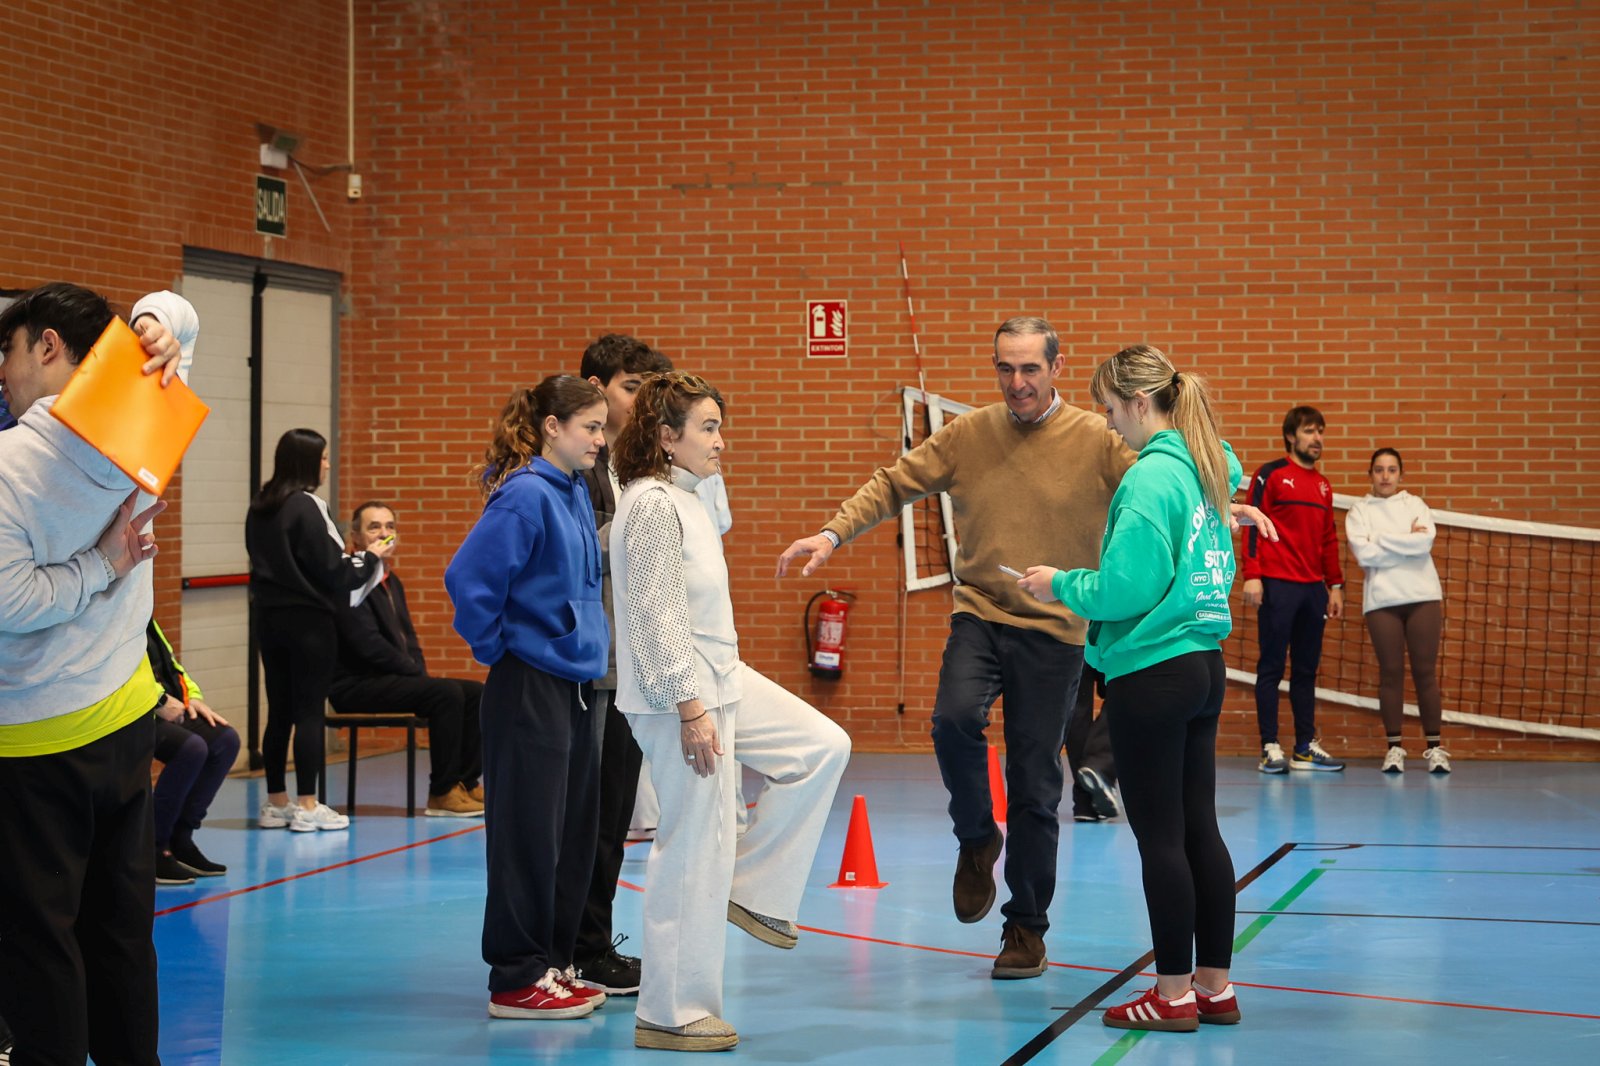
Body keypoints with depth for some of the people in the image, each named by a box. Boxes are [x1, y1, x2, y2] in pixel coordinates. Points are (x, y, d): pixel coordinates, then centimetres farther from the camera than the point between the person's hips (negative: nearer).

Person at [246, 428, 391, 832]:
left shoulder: (260, 508, 7)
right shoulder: (307, 507, -15)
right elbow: (332, 570, -15)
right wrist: (372, 557, 2)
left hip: (268, 616, 7)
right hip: (308, 619, -7)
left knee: (279, 710, 12)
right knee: (309, 711, -1)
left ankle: (275, 802, 17)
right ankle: (307, 806, 1)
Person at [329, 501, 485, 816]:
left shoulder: (392, 582, 18)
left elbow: (408, 637, 19)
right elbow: (368, 643, -20)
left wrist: (420, 671, -1)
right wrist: (416, 673, -14)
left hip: (394, 678, 10)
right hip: (357, 685, -10)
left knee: (476, 693, 1)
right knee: (446, 693, -26)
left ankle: (467, 783, 3)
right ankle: (442, 793, -20)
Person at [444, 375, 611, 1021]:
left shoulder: (575, 495, 10)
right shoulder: (525, 496, -16)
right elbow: (468, 579, -21)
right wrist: (493, 648, -11)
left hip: (576, 683, 9)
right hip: (530, 687, -9)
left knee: (574, 834, 12)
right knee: (530, 836, -2)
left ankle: (552, 965, 22)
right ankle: (517, 981, 5)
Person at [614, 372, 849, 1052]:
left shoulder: (682, 500, 13)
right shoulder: (653, 506, -18)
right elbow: (656, 618, -22)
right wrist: (690, 710, -23)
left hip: (719, 683, 10)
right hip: (681, 697, -10)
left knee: (823, 747, 12)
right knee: (694, 848, -5)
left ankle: (751, 891, 16)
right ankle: (671, 1014, 4)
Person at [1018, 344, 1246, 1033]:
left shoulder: (1150, 477, -17)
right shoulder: (1206, 469, 10)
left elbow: (1126, 588, -20)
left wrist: (1062, 585, -4)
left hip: (1151, 674, -9)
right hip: (1205, 665, 9)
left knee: (1160, 837, -1)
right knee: (1199, 828, 12)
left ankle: (1174, 995, 4)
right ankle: (1214, 986, 17)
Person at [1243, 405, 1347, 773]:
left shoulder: (1323, 485, 17)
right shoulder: (1271, 475, -1)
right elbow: (1253, 525, -6)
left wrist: (1335, 585, 16)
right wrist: (1252, 576, -14)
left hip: (1314, 587, 6)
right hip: (1277, 586, -6)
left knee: (1307, 669, 7)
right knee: (1271, 666, -3)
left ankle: (1306, 747, 10)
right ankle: (1270, 747, -2)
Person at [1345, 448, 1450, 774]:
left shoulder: (1415, 505, 12)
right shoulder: (1359, 511, 8)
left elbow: (1425, 541, -7)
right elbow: (1364, 554, -8)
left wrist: (1380, 539, -7)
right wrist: (1406, 541, -7)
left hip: (1422, 597, 1)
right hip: (1381, 600, -1)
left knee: (1426, 672, 0)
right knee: (1391, 673, 0)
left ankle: (1434, 747, 4)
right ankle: (1394, 748, 5)